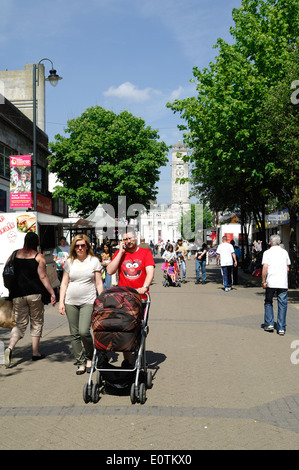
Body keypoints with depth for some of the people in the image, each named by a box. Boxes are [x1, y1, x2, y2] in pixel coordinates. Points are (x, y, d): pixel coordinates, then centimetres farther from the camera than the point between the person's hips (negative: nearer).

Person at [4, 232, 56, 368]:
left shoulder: (15, 254, 7)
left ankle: (10, 348, -13)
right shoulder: (39, 257, -4)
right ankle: (35, 353, 16)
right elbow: (43, 277, -10)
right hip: (34, 294, -3)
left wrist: (10, 292, 20)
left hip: (18, 294, 3)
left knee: (20, 323, 10)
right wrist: (52, 293, -9)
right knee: (36, 322, 12)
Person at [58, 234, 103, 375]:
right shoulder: (69, 262, 8)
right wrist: (61, 302, 2)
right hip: (71, 302, 3)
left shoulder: (94, 261, 3)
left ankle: (89, 357, 10)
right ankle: (81, 363, 17)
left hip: (88, 302, -3)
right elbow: (64, 284, 10)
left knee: (84, 331, -15)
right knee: (74, 334, 4)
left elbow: (99, 284, 4)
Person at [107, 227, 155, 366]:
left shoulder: (145, 252, 5)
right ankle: (127, 360, 8)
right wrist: (121, 252, -4)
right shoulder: (119, 253, 9)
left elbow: (150, 272, -7)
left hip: (140, 298, -1)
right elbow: (110, 271, -4)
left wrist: (144, 287, -24)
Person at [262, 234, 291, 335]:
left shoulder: (267, 252, 0)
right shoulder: (284, 252, 10)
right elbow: (287, 268, 13)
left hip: (271, 282, -2)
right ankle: (281, 328, 3)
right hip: (283, 283, 2)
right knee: (282, 305, 5)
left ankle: (269, 324, 9)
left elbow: (265, 268, -9)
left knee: (268, 303, 16)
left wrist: (263, 281, -4)